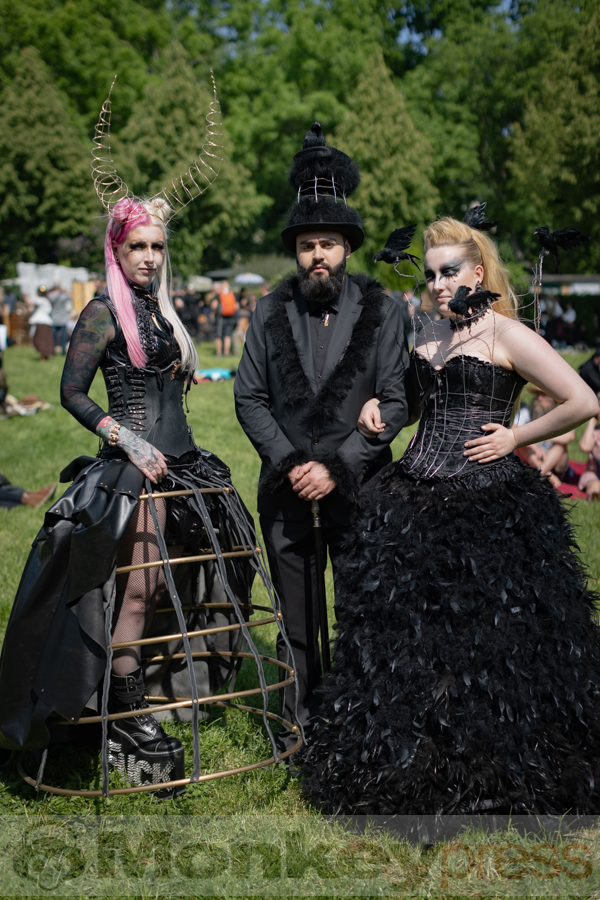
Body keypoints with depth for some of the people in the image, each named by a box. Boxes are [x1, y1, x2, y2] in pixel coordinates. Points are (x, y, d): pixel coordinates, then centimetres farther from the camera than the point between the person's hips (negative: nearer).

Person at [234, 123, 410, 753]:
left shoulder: (381, 311, -1)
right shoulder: (270, 311, 5)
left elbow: (396, 402, -4)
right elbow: (248, 398, 4)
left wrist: (337, 466, -12)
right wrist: (290, 462, -9)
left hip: (358, 484, -2)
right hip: (286, 486, 2)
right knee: (295, 612, 10)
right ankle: (298, 720, 24)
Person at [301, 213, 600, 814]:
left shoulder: (505, 334, -7)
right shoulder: (426, 336, 13)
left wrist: (516, 437, -9)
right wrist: (378, 406, 10)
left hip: (487, 503, -6)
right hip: (414, 497, 7)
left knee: (483, 640, 1)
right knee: (407, 638, 9)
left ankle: (491, 779, 21)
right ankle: (414, 770, 27)